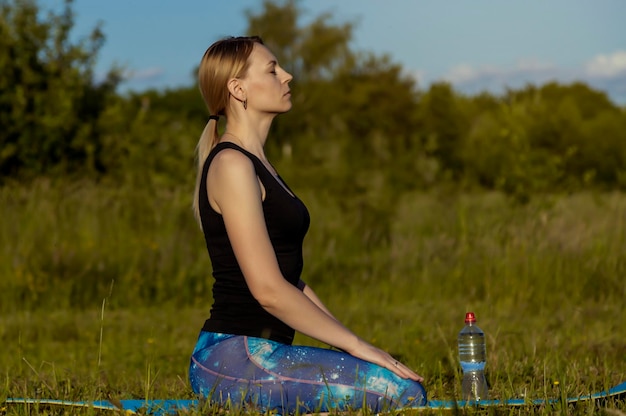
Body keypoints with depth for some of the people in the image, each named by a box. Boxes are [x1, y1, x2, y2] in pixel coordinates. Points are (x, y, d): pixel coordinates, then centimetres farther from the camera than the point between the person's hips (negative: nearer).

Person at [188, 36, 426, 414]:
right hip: (234, 359, -10)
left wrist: (349, 341, 10)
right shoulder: (232, 165, -13)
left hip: (261, 352, 10)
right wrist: (355, 344, -12)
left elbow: (289, 278, 19)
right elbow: (268, 290, -18)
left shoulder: (255, 163, 18)